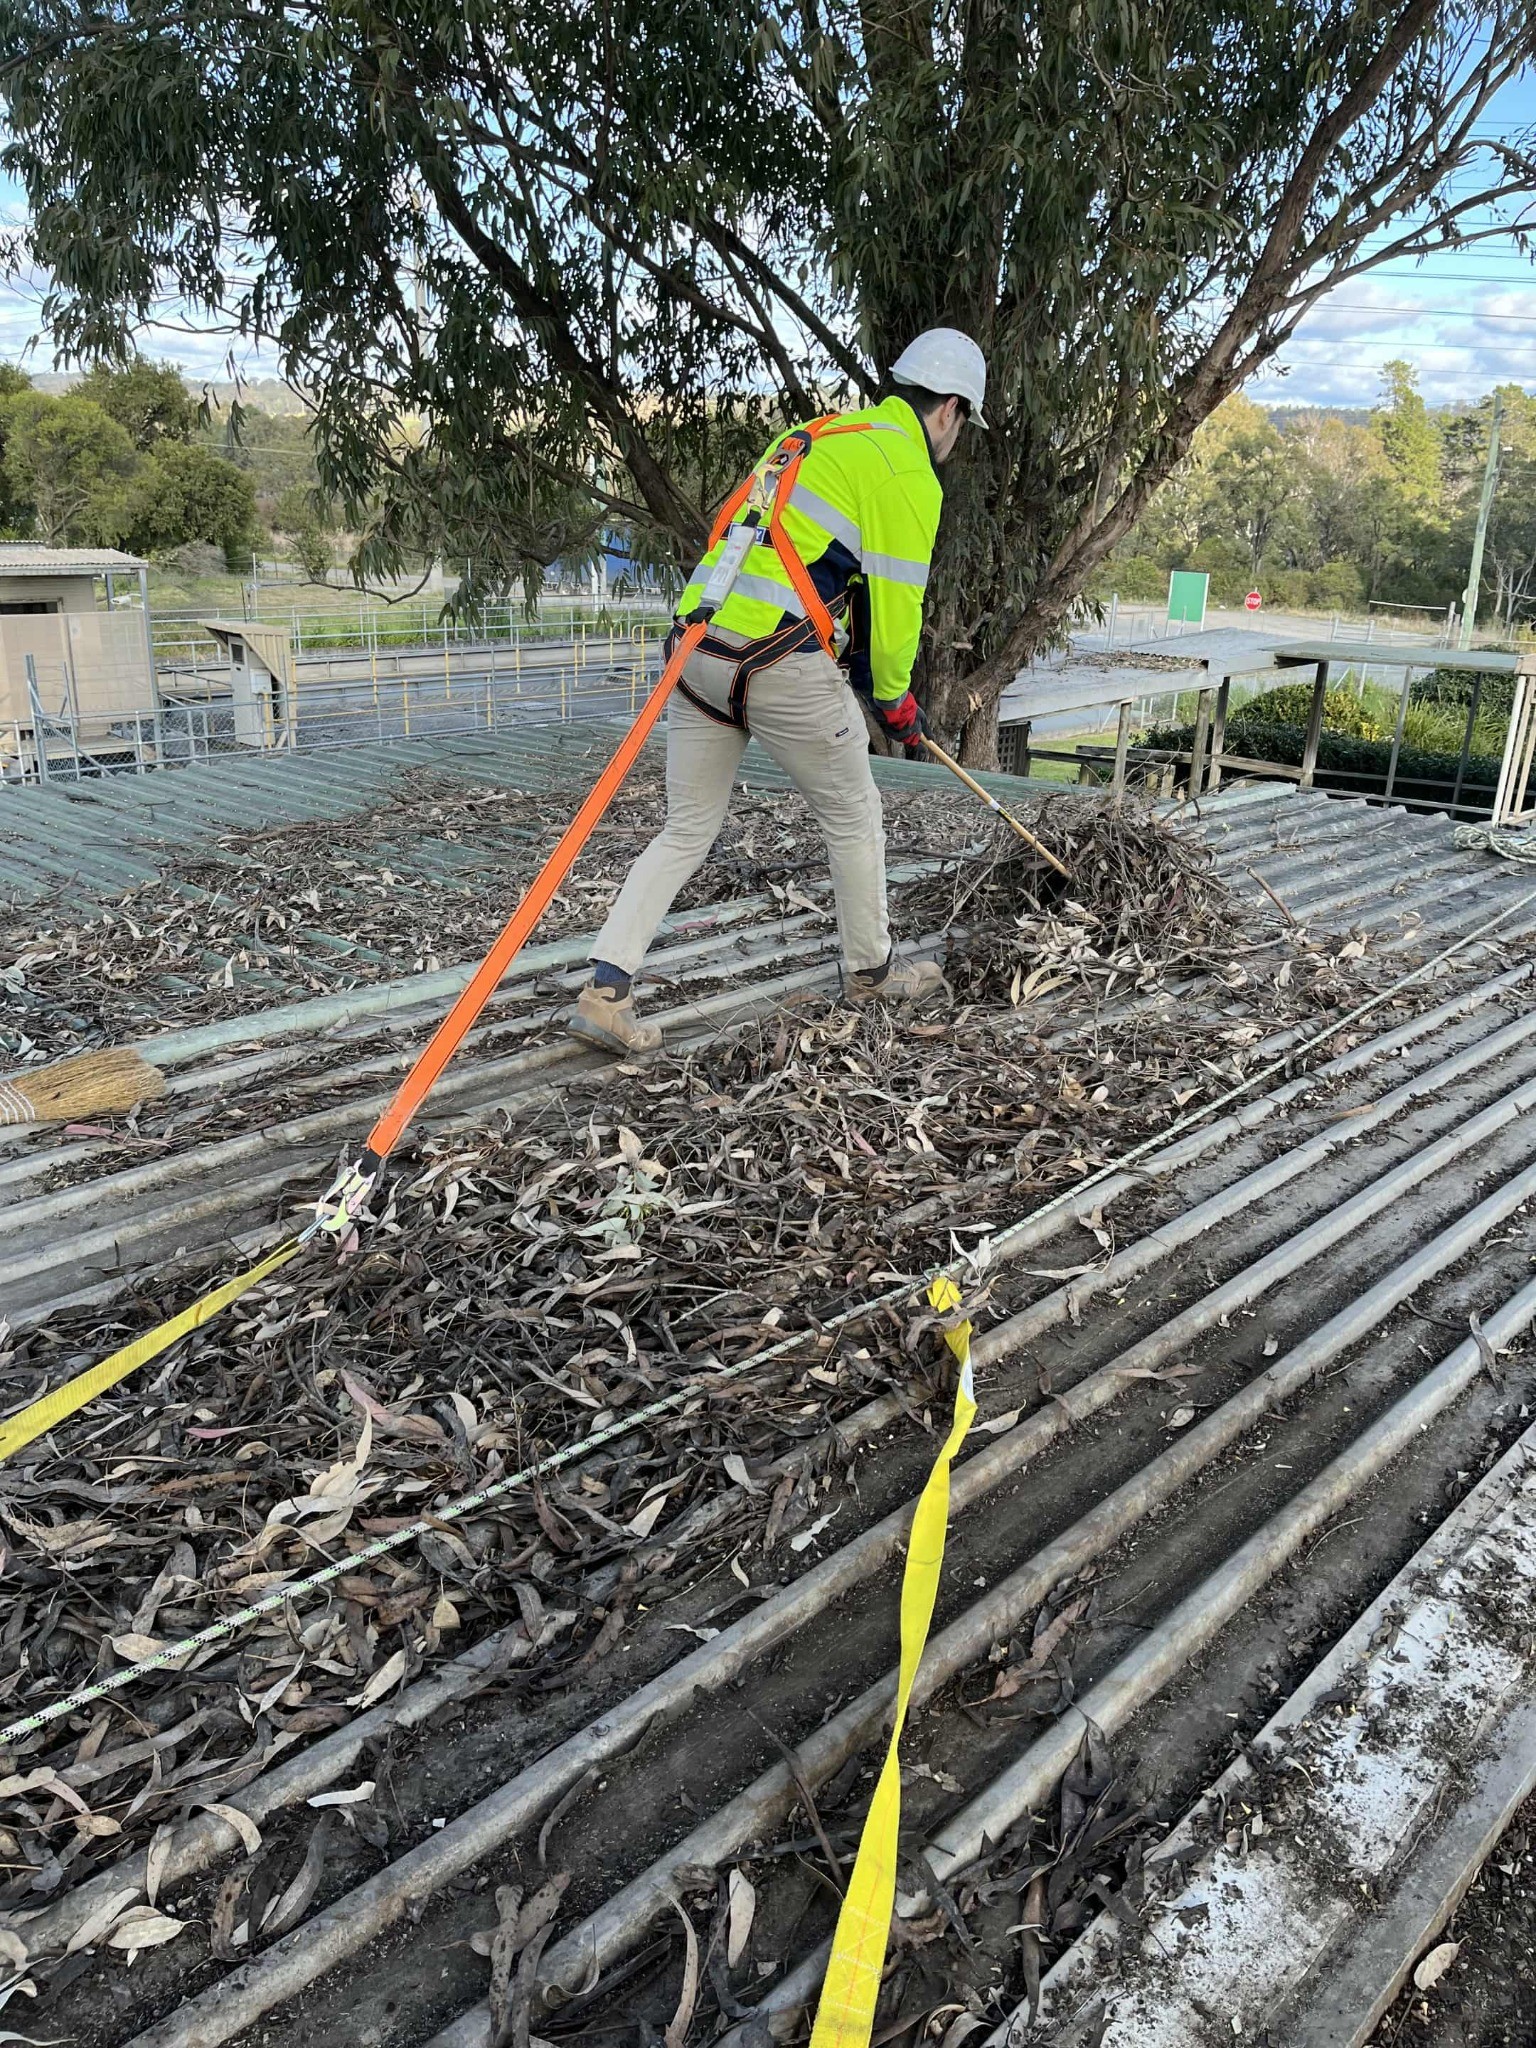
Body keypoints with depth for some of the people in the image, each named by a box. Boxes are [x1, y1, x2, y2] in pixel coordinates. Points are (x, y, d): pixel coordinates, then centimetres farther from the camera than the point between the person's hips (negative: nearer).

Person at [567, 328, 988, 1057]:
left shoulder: (820, 433, 23)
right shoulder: (910, 474, -2)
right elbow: (895, 602, -4)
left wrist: (854, 668, 29)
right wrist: (895, 699, 14)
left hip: (698, 646, 8)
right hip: (783, 664, -7)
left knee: (687, 831, 12)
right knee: (853, 816, 14)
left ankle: (605, 990, 3)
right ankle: (870, 971, 31)